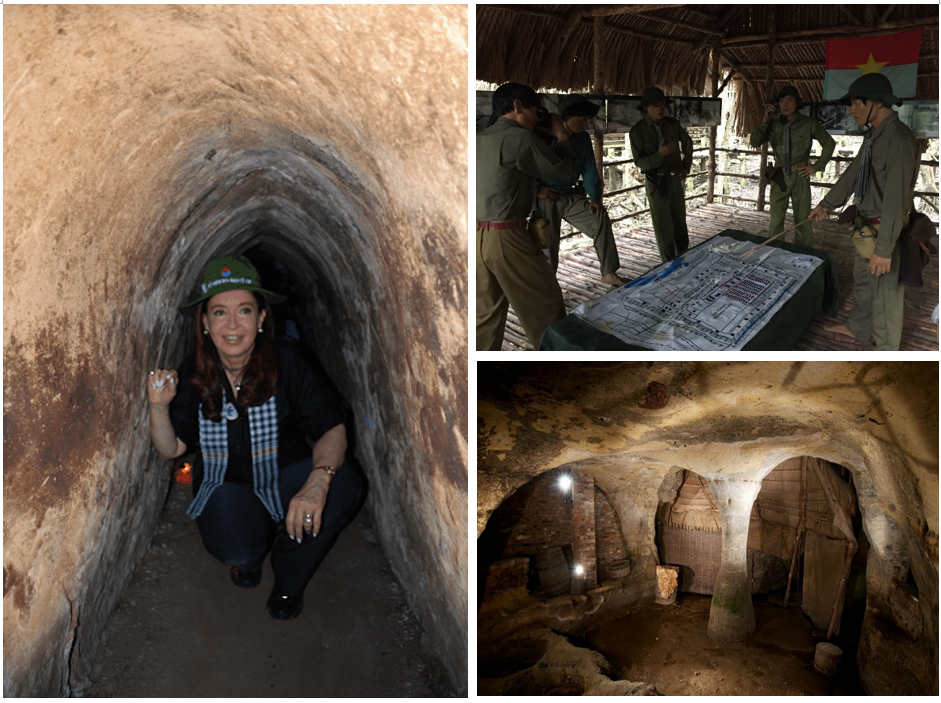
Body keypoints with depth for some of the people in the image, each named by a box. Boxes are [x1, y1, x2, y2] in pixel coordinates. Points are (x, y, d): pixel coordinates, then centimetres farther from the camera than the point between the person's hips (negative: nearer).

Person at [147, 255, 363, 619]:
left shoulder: (287, 364, -18)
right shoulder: (193, 375, -11)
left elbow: (332, 429, -21)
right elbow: (171, 449, -5)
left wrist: (318, 480, -42)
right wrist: (159, 407, -27)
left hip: (285, 478, 0)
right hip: (226, 486, 0)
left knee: (343, 485, -31)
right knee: (238, 553, -31)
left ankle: (289, 581, -3)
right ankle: (247, 557, 13)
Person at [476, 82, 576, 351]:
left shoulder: (480, 139, 12)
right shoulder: (520, 138, -12)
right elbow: (563, 168, -2)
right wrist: (561, 136, 12)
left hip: (479, 235, 8)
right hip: (507, 237, -8)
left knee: (486, 309, 14)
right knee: (546, 304, 6)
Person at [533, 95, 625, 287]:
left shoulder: (583, 138, 3)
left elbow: (589, 169, 1)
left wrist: (595, 198, -9)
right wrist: (537, 190, -12)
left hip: (571, 196, 5)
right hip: (545, 200, -4)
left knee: (601, 220, -12)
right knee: (548, 245, -4)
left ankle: (609, 273, -6)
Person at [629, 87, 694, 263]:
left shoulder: (672, 124, 1)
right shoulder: (638, 130, -12)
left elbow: (688, 143, 18)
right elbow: (639, 161, -16)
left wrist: (686, 167, 10)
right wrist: (660, 154, -30)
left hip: (676, 179, 5)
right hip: (657, 182, -4)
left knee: (680, 222, 15)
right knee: (664, 227, 1)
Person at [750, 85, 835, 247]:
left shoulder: (809, 124, -5)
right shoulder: (774, 124, 1)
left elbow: (829, 143, 5)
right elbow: (754, 142, -7)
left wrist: (816, 166, 1)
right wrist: (765, 120, -11)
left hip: (800, 177, -2)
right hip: (779, 177, 2)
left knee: (802, 221, 1)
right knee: (776, 220, 8)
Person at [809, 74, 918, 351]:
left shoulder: (899, 139, -25)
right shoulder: (874, 136, 6)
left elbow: (896, 198, -28)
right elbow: (852, 173, 20)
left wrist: (884, 248, -29)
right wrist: (827, 203, 26)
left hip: (886, 231, -10)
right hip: (867, 226, 10)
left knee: (885, 294, 3)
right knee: (861, 281, 26)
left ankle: (885, 350, 18)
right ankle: (857, 327, 47)